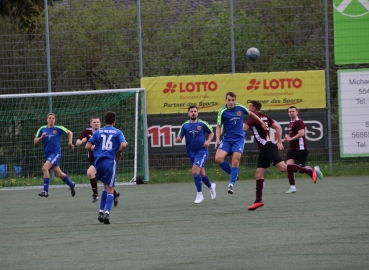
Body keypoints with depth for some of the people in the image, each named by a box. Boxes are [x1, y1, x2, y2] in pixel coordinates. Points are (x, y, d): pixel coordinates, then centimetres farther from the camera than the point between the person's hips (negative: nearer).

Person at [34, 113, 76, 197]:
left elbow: (70, 133, 10)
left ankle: (45, 191, -22)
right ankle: (71, 184, 40)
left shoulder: (58, 129, -4)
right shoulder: (42, 129, 4)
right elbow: (35, 141, 4)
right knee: (59, 173, 14)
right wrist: (41, 137, -14)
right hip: (48, 154, 5)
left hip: (56, 153, -5)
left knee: (45, 168, -24)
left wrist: (70, 142, 0)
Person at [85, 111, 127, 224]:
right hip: (110, 162, -3)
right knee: (110, 190, 0)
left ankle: (101, 212, 13)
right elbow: (123, 145, -10)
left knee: (106, 187, 21)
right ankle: (107, 213, -18)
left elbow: (87, 146, 4)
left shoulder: (98, 132, 10)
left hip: (98, 161, 3)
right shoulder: (117, 132, 5)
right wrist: (119, 152, 9)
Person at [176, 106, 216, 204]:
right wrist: (178, 139, -22)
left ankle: (199, 195, -10)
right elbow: (179, 137, 2)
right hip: (191, 153, 4)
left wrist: (208, 141, -8)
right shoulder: (185, 125, 2)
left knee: (195, 170, -21)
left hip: (202, 151, -4)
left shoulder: (202, 124, -4)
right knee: (202, 174, 13)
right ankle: (211, 186, 44)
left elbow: (211, 133, 9)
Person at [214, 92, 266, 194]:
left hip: (239, 139, 0)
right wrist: (217, 139, -13)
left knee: (235, 161, -12)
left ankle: (231, 184, -9)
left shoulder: (240, 108, -2)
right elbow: (219, 126, 0)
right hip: (227, 139, 0)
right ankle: (233, 174, 4)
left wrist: (260, 121, 21)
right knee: (218, 158, -17)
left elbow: (250, 114, 17)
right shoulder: (222, 111, -6)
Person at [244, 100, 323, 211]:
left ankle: (310, 171, -18)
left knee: (283, 167, -19)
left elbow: (243, 128, -21)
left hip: (267, 147, -10)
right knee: (258, 175, 6)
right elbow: (277, 127, 17)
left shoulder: (253, 118, -9)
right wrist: (279, 142, 17)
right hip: (263, 150, 10)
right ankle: (258, 200, 7)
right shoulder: (265, 117, 17)